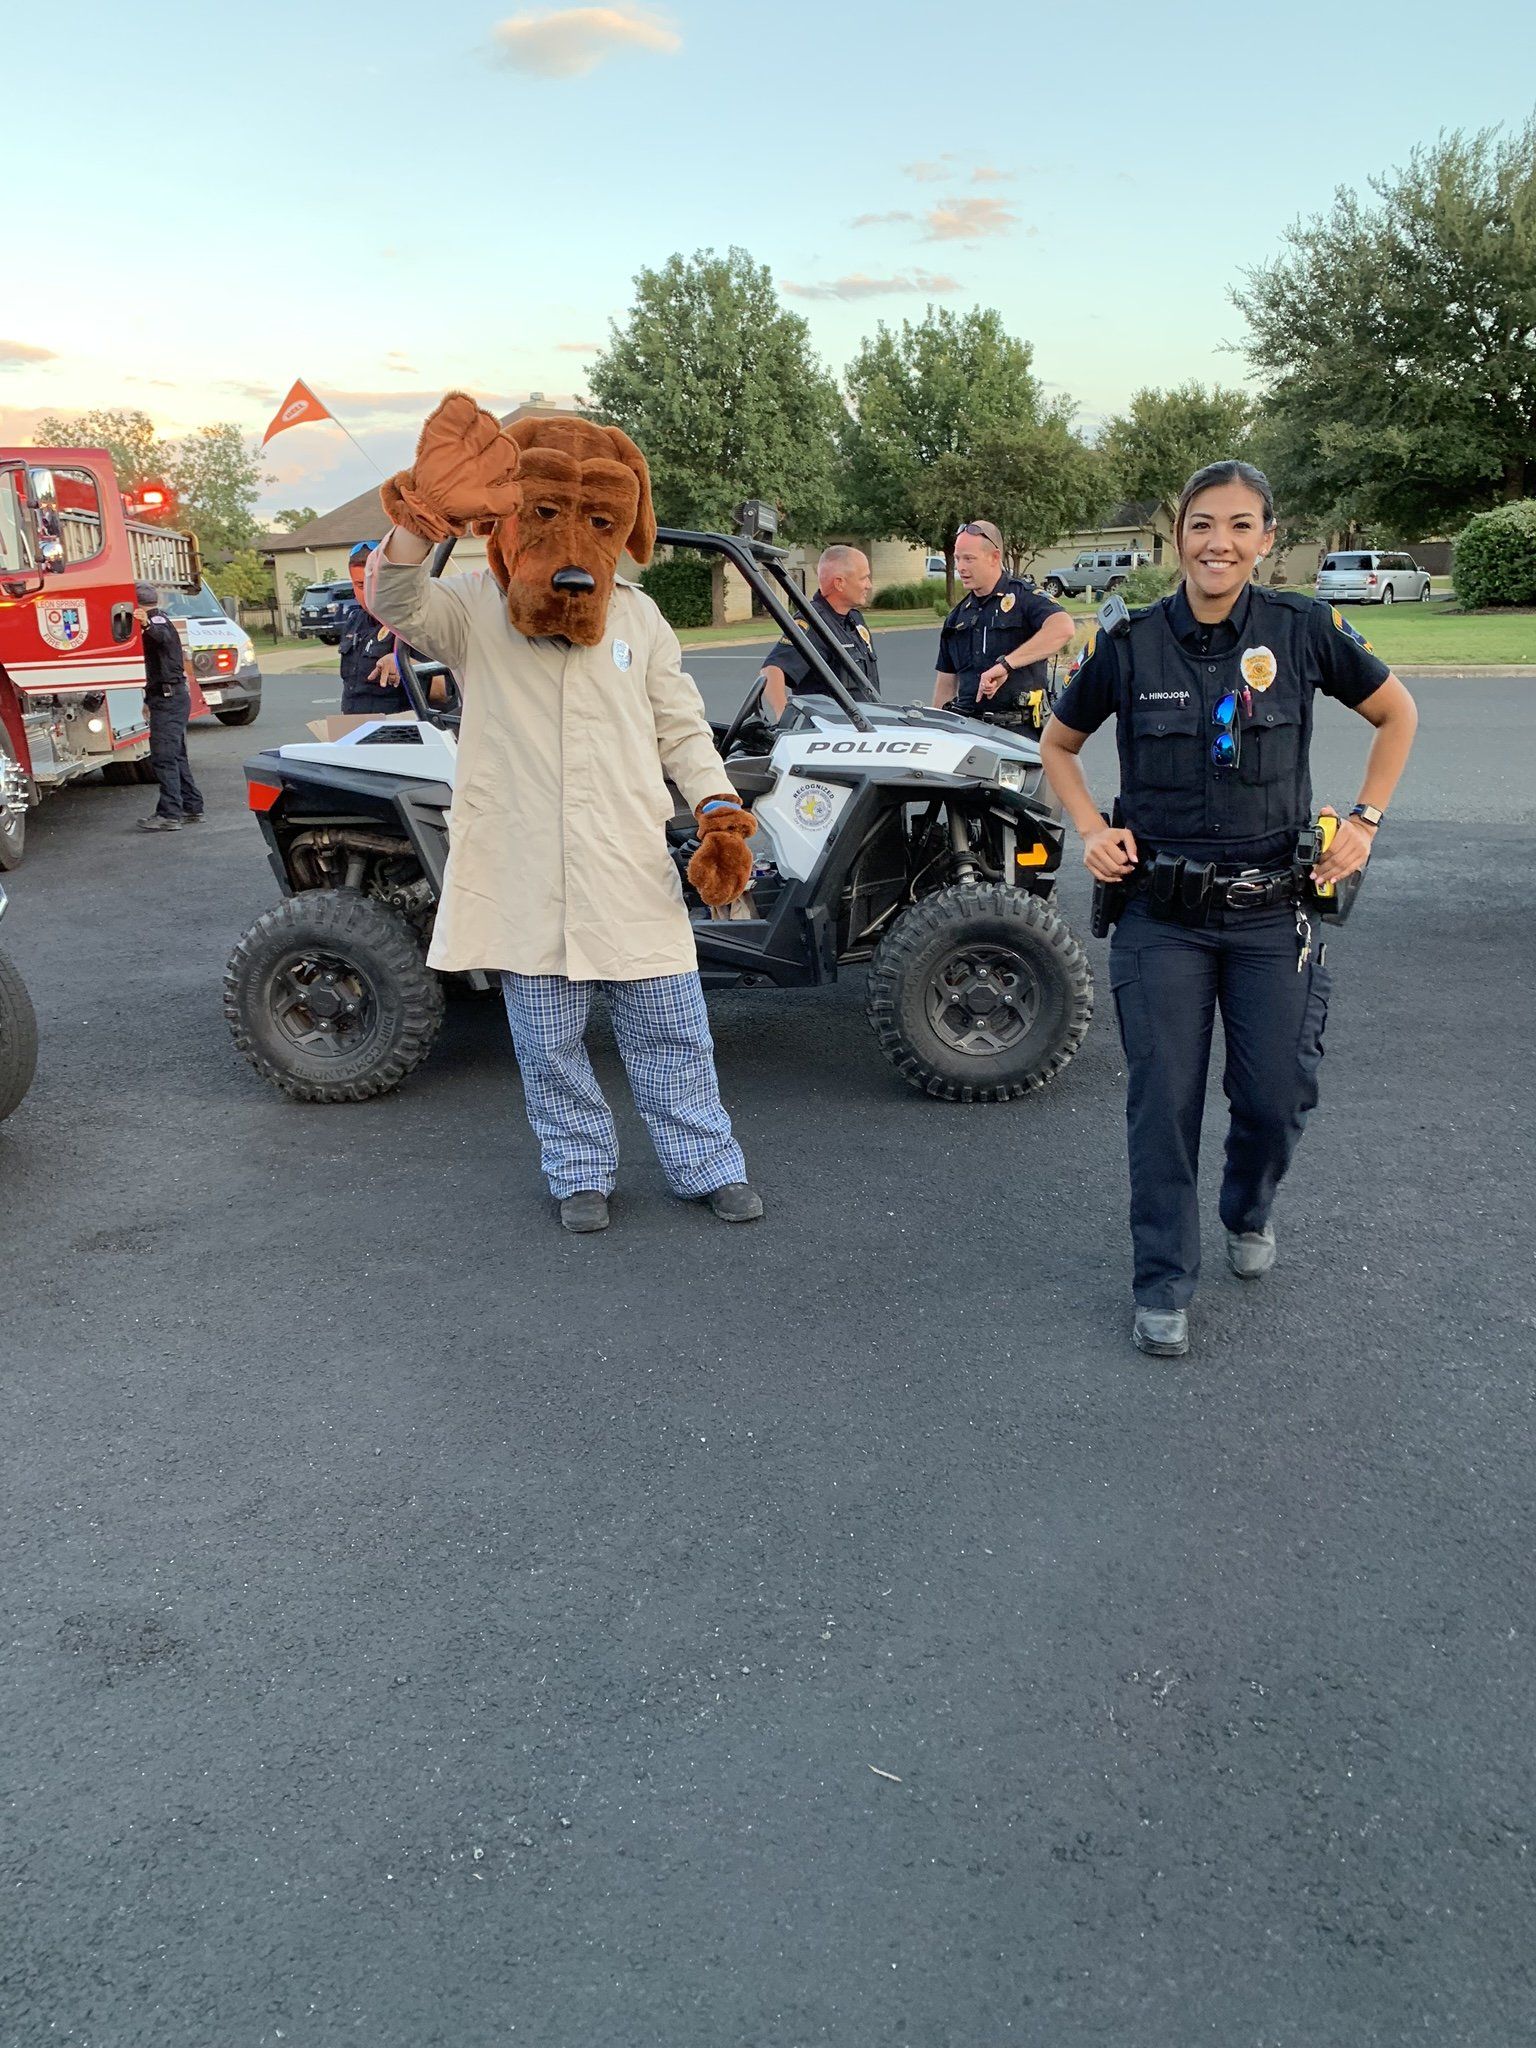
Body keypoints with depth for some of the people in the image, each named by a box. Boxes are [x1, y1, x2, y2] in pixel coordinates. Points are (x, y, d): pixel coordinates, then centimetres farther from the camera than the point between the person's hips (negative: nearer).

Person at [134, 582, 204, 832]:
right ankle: (192, 809, 17)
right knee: (176, 755, 14)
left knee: (163, 757, -12)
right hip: (175, 696, 10)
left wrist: (148, 625, -56)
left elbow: (162, 636, -35)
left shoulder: (158, 619, -11)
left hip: (167, 697, -10)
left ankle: (170, 814, -15)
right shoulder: (157, 621, 22)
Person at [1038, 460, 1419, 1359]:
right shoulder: (1131, 643, -4)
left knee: (1277, 1096, 4)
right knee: (1163, 1101, 1)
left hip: (1272, 911, 1)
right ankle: (1164, 1284, 18)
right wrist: (1092, 829, -1)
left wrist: (1365, 821, 2)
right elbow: (1058, 746, 12)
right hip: (1162, 917, 0)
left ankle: (1250, 1210, 39)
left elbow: (1397, 713, 11)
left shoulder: (1304, 629, -4)